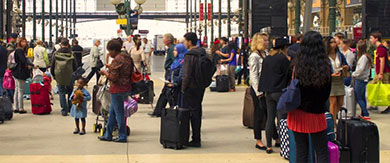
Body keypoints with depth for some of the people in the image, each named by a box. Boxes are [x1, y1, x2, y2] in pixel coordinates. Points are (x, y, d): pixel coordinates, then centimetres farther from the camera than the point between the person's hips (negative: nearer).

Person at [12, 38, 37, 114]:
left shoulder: (23, 50, 16)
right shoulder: (19, 51, -14)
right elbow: (23, 60, -25)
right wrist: (32, 65, -28)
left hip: (17, 73, 10)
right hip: (20, 73, -10)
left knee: (17, 90, 11)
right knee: (21, 91, -6)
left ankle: (16, 108, 15)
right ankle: (21, 109, -3)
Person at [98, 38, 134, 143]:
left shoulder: (116, 61, -18)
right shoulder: (127, 58, 10)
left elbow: (113, 77, -21)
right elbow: (131, 72, 18)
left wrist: (105, 73, -4)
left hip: (118, 90, -10)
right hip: (126, 88, 10)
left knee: (119, 113, 0)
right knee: (112, 112, 17)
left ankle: (122, 137, 8)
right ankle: (108, 135, 24)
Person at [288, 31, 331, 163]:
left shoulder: (298, 65, -12)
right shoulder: (325, 67, -10)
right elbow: (327, 92, 2)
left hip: (298, 113, 0)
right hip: (317, 114, 0)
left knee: (301, 152, 10)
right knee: (322, 152, 10)